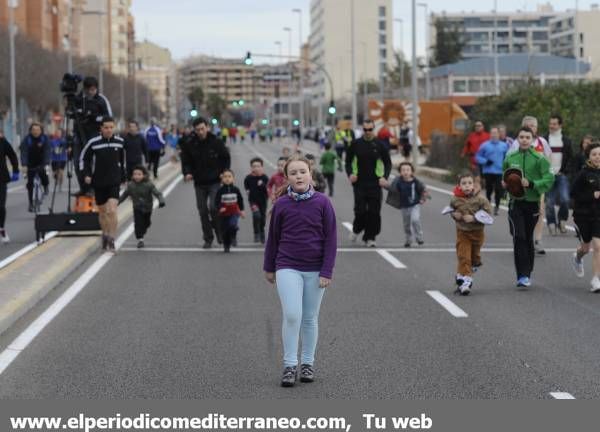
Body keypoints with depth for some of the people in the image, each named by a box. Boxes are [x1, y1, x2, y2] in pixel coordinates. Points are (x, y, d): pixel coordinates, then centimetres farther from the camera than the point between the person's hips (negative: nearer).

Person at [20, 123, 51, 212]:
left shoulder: (45, 139, -12)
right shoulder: (27, 139, -14)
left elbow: (48, 151, -20)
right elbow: (24, 152, -21)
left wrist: (47, 164, -34)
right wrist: (24, 165, -34)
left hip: (41, 164, -1)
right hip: (31, 165, 1)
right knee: (30, 184, 0)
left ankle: (45, 187, 7)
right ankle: (31, 204, 12)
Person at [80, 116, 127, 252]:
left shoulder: (119, 142, 2)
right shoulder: (93, 143, -6)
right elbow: (83, 158, 5)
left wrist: (123, 177, 21)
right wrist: (86, 174, -6)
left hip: (114, 182, 0)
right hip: (98, 183, 0)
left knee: (112, 211, -15)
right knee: (102, 212, 12)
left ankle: (112, 240, -11)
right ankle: (105, 235, 33)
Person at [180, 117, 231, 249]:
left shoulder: (216, 142, -7)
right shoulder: (189, 144, -4)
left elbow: (226, 158, 5)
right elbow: (186, 161, 6)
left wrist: (224, 172, -6)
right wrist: (187, 173, -13)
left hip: (214, 181, -3)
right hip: (199, 183, 3)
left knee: (213, 207, -16)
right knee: (203, 211, 7)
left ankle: (219, 232, 8)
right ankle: (208, 239, 18)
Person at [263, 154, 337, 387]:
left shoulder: (322, 203, -5)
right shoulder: (281, 204, -2)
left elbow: (331, 238, -4)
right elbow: (273, 237, 9)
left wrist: (327, 271, -8)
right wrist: (269, 267, 14)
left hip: (315, 270, 0)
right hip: (288, 268, 0)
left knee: (310, 318, 9)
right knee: (292, 315, -12)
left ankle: (308, 363, 22)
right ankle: (289, 365, -3)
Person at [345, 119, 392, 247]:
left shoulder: (379, 145, 2)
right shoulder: (355, 144, 3)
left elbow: (388, 163, 8)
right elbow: (348, 161, 12)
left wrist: (384, 177, -7)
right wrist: (350, 174, -6)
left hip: (375, 184, 0)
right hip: (359, 183, 0)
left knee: (374, 212, -3)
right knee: (360, 210, -7)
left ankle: (370, 237, 9)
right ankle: (357, 230, 22)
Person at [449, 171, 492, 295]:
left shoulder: (480, 200, -15)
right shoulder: (455, 200, -8)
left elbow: (487, 214, -15)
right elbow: (452, 210, 13)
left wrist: (473, 218, -25)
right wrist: (454, 215, -10)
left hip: (477, 232, 0)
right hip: (462, 232, 0)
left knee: (474, 256, 19)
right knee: (463, 257, -9)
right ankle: (465, 281, -8)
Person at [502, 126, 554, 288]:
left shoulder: (539, 159, -6)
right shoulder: (510, 158, 4)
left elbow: (549, 179, -12)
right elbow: (505, 176, 21)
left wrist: (531, 184, -22)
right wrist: (505, 183, 0)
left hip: (532, 203, -1)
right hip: (516, 203, 1)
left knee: (528, 238, 9)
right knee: (519, 237, -13)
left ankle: (527, 275, 24)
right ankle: (522, 274, -12)